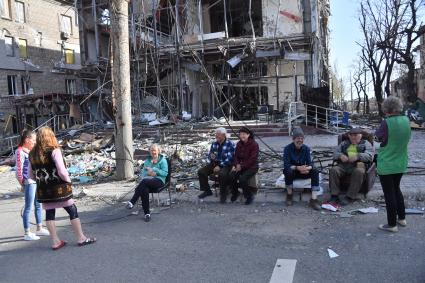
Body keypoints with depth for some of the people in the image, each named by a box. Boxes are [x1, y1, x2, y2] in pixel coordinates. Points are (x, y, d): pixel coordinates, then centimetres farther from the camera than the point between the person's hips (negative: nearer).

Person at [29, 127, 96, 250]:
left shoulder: (33, 153, 4)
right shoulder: (54, 151, -14)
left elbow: (32, 174, 9)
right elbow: (62, 171, -20)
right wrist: (68, 181, -4)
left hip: (43, 189, 6)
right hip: (58, 188, -5)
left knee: (49, 214, 12)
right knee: (72, 211, 6)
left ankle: (55, 241, 19)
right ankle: (81, 238, 12)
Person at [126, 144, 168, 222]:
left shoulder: (163, 160, 10)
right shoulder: (147, 161, 24)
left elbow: (165, 173, -3)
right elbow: (142, 173, 14)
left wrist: (154, 170, -10)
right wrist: (148, 173, -9)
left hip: (158, 180, -4)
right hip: (147, 181, 4)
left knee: (144, 181, -37)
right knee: (144, 189, -34)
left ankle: (132, 202, -37)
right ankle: (147, 213, -31)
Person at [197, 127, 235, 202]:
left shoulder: (230, 144, -10)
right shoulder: (214, 144, 7)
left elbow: (229, 159, -16)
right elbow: (209, 155, 12)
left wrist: (220, 166, -23)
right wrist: (211, 157, -14)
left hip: (225, 165, -6)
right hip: (214, 163, 6)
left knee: (222, 174, -37)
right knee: (201, 172, -11)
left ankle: (223, 193, -13)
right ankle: (207, 191, 8)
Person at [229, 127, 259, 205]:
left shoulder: (254, 144, -12)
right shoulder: (239, 144, 8)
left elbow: (252, 159, -16)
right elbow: (236, 156, 9)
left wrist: (242, 166, -19)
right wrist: (236, 164, -11)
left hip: (251, 167, -5)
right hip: (240, 166, 5)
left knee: (242, 179, -30)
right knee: (231, 175, -22)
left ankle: (249, 196, -5)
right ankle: (235, 193, 4)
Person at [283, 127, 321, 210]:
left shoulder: (306, 148, -4)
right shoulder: (287, 148, -14)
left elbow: (310, 163, -12)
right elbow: (286, 165, -23)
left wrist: (307, 168, -37)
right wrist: (298, 168, -40)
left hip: (303, 172, 3)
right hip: (292, 172, -3)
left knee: (315, 171, -25)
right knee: (288, 171, -37)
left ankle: (314, 200, -28)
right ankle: (289, 195, -15)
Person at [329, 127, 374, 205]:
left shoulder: (366, 143, 21)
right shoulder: (344, 143, 31)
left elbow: (369, 156, 3)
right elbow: (335, 153, 19)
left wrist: (357, 156, -16)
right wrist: (340, 156, -5)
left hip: (358, 165, -2)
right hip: (343, 165, 3)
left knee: (358, 172, -37)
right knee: (333, 170, -28)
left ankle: (350, 197, -32)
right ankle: (334, 195, -27)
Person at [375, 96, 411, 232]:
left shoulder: (387, 123, -22)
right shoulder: (406, 120, -2)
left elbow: (377, 136, -7)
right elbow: (407, 139, 11)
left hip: (386, 165, -7)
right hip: (401, 164, 7)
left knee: (389, 194, 5)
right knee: (396, 189, 24)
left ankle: (392, 224, 16)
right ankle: (402, 218, 35)